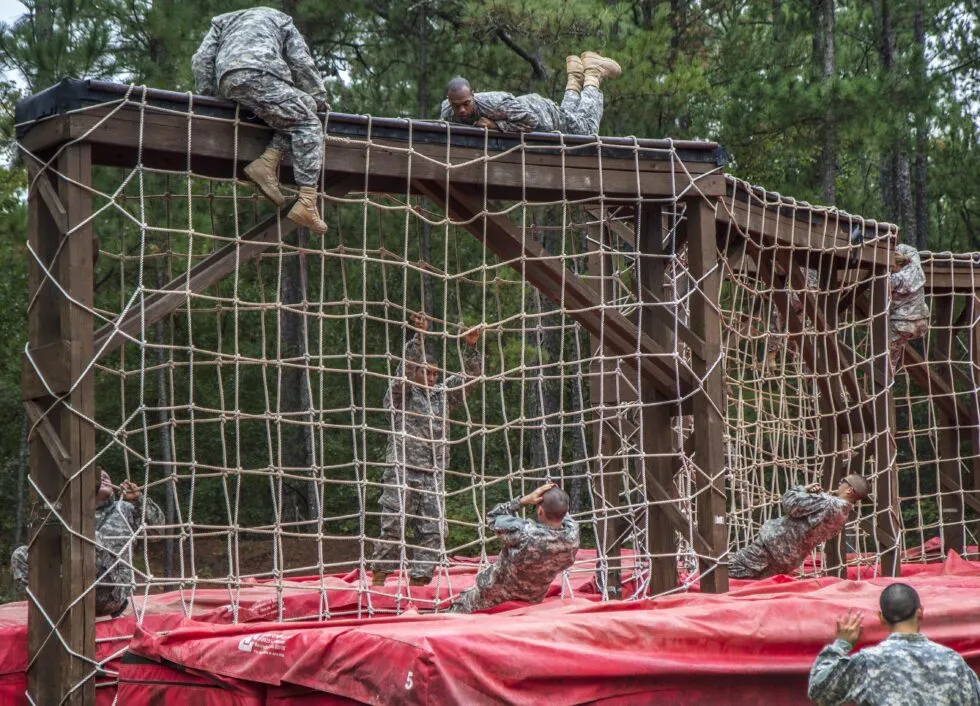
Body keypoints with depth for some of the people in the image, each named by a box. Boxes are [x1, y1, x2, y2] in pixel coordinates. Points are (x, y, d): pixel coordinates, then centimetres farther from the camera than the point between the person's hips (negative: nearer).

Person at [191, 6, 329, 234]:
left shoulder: (222, 22, 38)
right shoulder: (279, 19, 30)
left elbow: (201, 60, 22)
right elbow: (302, 63, 20)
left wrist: (207, 94, 24)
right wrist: (319, 98, 27)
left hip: (228, 83, 5)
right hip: (259, 75, -5)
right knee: (307, 124, -1)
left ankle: (267, 163, -5)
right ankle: (307, 204, -18)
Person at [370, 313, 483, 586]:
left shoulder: (442, 395, 17)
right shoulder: (400, 394, 3)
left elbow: (469, 376, 16)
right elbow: (405, 366, -12)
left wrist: (472, 347, 0)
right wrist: (419, 337, -24)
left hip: (432, 474, 5)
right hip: (402, 471, -5)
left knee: (432, 530, -2)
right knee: (394, 527, -7)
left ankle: (419, 580, 1)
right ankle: (378, 578, 1)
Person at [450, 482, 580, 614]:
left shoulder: (525, 533, -42)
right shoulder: (572, 535, -29)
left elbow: (493, 517, -22)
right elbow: (562, 513, -3)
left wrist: (525, 499, -27)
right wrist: (558, 496, -20)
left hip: (498, 595, -5)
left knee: (462, 606, 23)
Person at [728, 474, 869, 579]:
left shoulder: (827, 503, -20)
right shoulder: (843, 516, 8)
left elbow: (791, 504, -19)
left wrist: (804, 489, -1)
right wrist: (815, 494, 4)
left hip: (774, 543, -9)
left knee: (731, 568, -9)